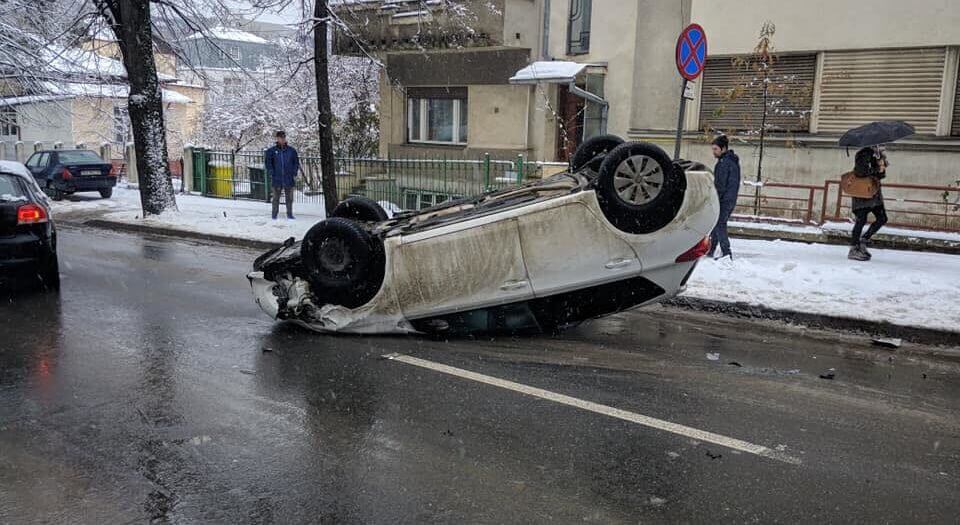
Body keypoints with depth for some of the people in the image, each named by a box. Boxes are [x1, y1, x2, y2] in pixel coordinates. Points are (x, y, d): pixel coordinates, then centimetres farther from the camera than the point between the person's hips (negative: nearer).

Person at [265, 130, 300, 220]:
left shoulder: (291, 150, 5)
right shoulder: (272, 151, 2)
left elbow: (296, 162, 11)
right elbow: (268, 162, 6)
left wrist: (294, 173, 3)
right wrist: (271, 173, -2)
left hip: (289, 179, 1)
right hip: (276, 179, -1)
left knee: (289, 198, 5)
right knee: (276, 198, 4)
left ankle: (290, 214, 14)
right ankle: (274, 215, 11)